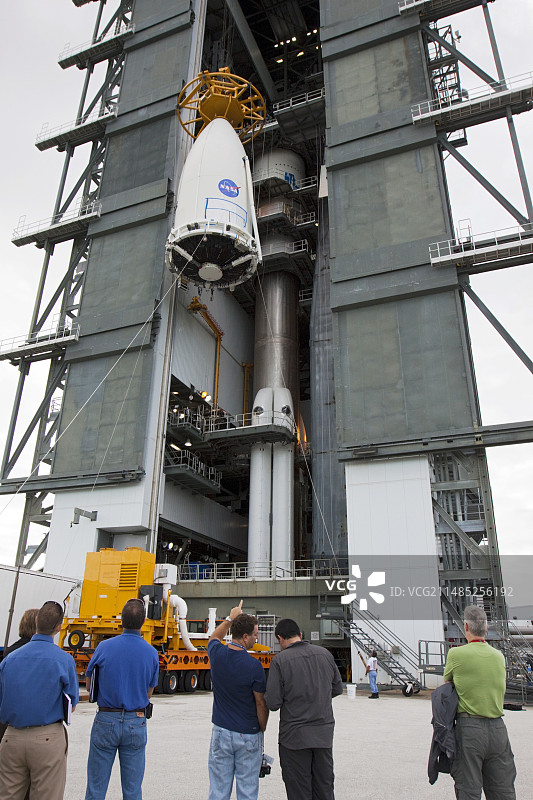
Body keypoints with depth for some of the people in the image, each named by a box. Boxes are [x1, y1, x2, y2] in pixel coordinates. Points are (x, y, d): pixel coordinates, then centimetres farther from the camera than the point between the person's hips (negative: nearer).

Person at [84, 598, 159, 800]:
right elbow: (149, 693, 4)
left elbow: (88, 683, 3)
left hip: (106, 721, -1)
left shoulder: (104, 647, -11)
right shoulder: (151, 653, -7)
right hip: (136, 722, 1)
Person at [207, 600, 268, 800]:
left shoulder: (217, 654, -8)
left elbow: (214, 637, 18)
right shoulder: (254, 666, -20)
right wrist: (262, 730, 5)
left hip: (221, 731, 4)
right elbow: (261, 704, -10)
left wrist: (230, 618, 26)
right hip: (248, 735, -3)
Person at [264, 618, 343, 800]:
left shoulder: (279, 660, -14)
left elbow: (273, 703, -15)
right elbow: (337, 689, 11)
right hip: (324, 734, 4)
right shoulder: (325, 654, 0)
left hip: (295, 736, -4)